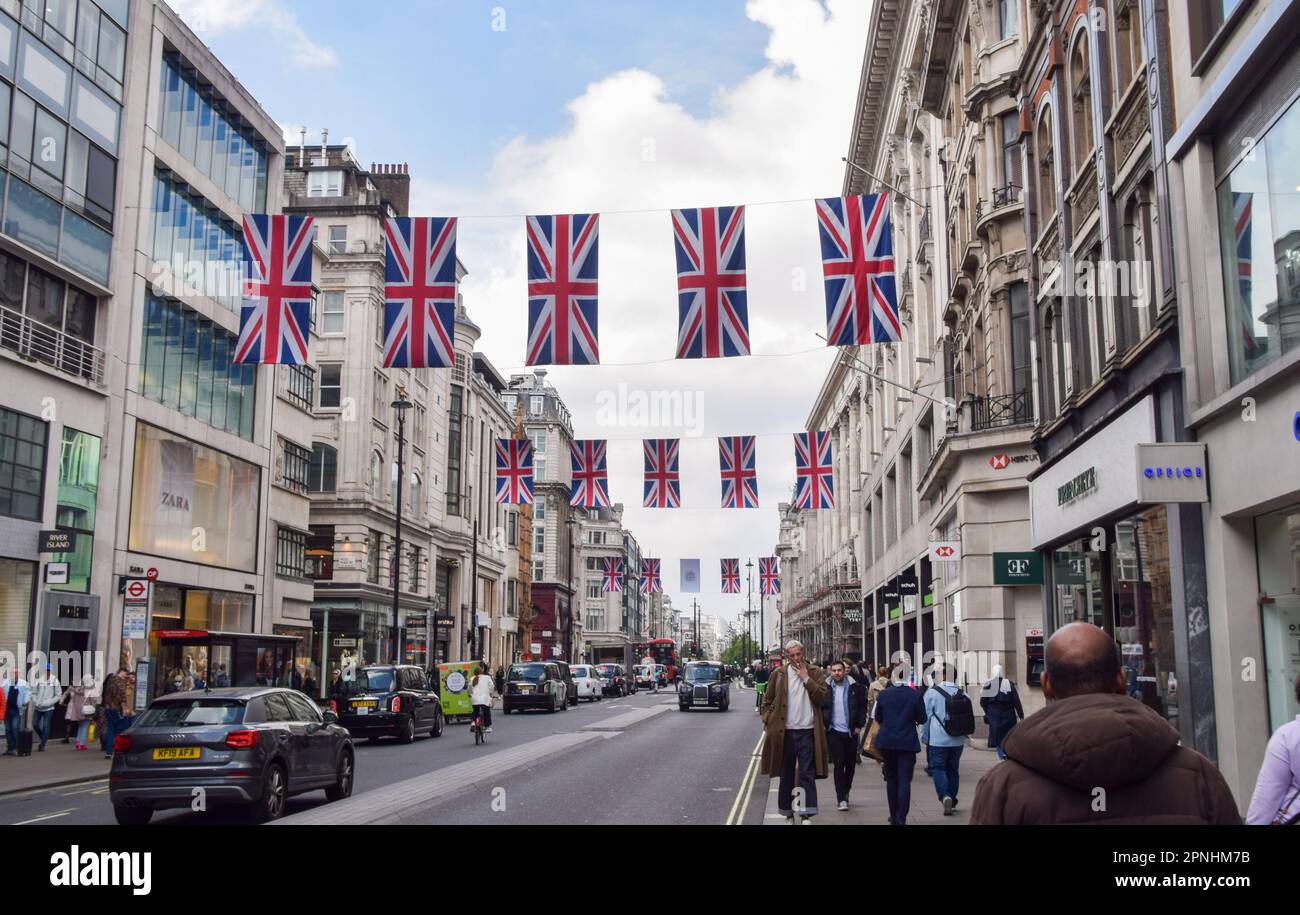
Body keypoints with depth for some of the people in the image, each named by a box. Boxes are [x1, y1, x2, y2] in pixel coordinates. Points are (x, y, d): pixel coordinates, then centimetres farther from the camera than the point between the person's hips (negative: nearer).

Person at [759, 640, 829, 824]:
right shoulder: (778, 674, 5)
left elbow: (823, 698, -10)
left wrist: (806, 678, -13)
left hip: (807, 731, -1)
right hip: (785, 731, 2)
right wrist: (768, 721, 1)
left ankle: (806, 815, -3)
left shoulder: (815, 673, 3)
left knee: (807, 774, -4)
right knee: (786, 774, 10)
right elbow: (767, 700, 12)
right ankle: (788, 813, 20)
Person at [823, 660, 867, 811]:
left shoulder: (855, 687, -1)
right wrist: (823, 725, -2)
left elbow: (863, 707, 6)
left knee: (850, 764, 9)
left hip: (851, 732, 1)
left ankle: (845, 792, 29)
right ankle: (841, 799, -5)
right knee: (838, 764, -7)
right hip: (834, 732, -1)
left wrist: (859, 725, -1)